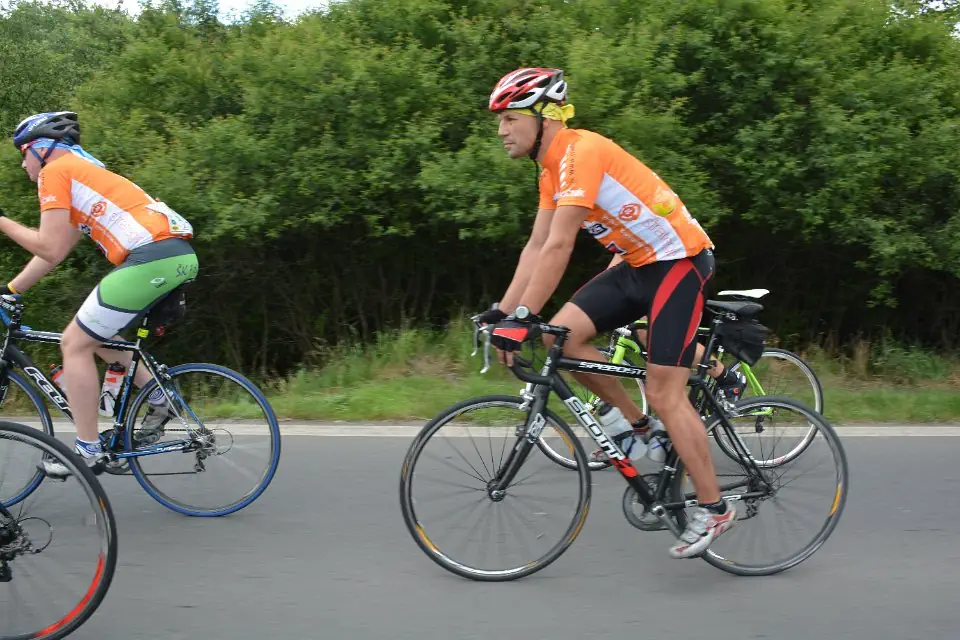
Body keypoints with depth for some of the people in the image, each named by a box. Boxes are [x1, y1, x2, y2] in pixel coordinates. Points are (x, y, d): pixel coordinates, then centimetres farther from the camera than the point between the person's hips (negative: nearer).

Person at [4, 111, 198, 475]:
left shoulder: (54, 172, 2)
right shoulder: (82, 172, 31)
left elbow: (51, 251, -5)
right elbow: (52, 251, 32)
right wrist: (9, 289, 33)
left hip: (151, 257, -9)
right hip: (179, 255, 9)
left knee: (75, 343, 1)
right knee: (94, 334, 24)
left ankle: (88, 451, 4)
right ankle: (159, 400, 19)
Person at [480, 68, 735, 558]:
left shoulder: (580, 152, -22)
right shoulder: (552, 168, 8)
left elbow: (559, 248, -28)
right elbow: (537, 246, 9)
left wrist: (520, 319, -28)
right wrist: (501, 312, 3)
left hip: (678, 260, -9)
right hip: (637, 263, 9)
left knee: (664, 393, -9)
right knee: (562, 334, -6)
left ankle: (712, 509, 3)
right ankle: (635, 423, 12)